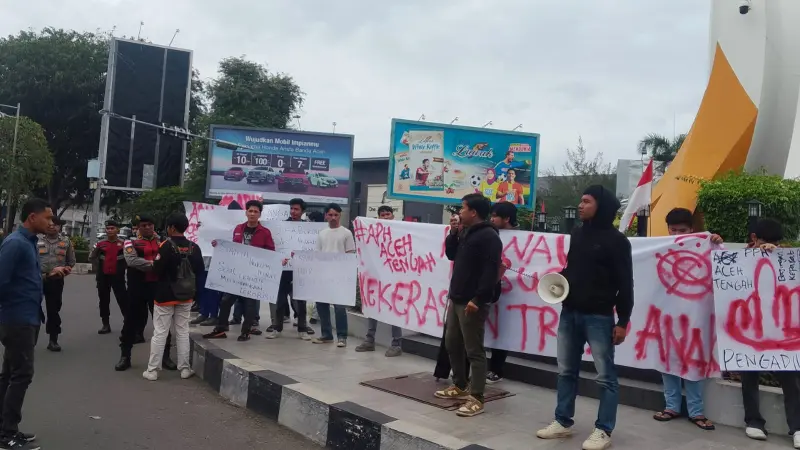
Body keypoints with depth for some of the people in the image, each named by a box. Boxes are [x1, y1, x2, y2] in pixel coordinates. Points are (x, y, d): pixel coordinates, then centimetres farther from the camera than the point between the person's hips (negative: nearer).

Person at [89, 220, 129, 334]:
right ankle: (106, 325, 18)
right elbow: (91, 257, 16)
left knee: (123, 300, -4)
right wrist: (98, 268, 12)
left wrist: (122, 267, 1)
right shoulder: (100, 244, 2)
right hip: (103, 277, 3)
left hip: (118, 276, -3)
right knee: (104, 301, 9)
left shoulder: (123, 244, -5)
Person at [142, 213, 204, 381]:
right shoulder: (194, 247, 0)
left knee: (159, 333, 3)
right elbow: (200, 270, 6)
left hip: (165, 296, -4)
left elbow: (158, 270, -17)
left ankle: (152, 370, 8)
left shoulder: (166, 246, -15)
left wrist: (153, 264, 3)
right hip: (186, 296, 4)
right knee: (183, 332, 11)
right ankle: (185, 369, 14)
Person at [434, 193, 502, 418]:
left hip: (472, 302, -10)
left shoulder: (489, 236, -14)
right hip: (456, 298, 10)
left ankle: (476, 399, 1)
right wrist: (454, 232, 7)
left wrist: (478, 299, -26)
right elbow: (451, 254, 21)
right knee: (452, 344, 16)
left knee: (474, 350, -5)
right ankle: (459, 387, 30)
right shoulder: (466, 233, 17)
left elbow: (490, 271, -21)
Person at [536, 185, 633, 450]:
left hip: (599, 316, -7)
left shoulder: (616, 240, -7)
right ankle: (563, 422, 24)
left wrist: (622, 321, -12)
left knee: (605, 376, 2)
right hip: (569, 313, 7)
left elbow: (625, 284, -9)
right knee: (566, 371, 13)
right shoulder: (577, 234, 12)